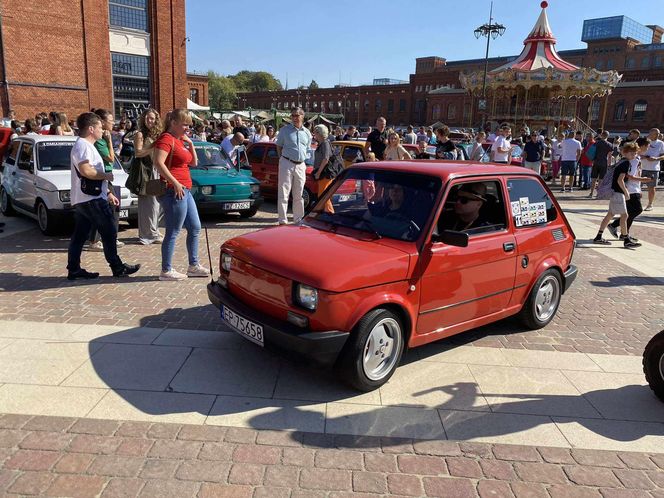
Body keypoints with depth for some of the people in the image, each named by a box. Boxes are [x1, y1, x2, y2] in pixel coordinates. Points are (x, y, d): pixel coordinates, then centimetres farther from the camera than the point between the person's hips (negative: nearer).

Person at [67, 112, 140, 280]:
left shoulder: (86, 145, 22)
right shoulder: (83, 145, -12)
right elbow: (85, 171, -27)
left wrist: (108, 193, 24)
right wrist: (106, 176, -13)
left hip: (82, 200, 10)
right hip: (91, 199, -10)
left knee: (79, 235, 10)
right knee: (109, 232, -3)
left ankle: (74, 269, 14)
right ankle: (117, 267, 3)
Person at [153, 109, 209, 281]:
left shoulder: (180, 140, 18)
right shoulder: (166, 138, -10)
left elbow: (193, 163, 20)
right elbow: (158, 162, -23)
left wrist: (190, 144, 7)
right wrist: (175, 183, -24)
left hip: (185, 190, 10)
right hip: (174, 191, -10)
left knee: (195, 228, 14)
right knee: (173, 232, -4)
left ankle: (193, 265, 23)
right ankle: (166, 271, 4)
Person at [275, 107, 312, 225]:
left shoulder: (307, 132, 11)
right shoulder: (284, 130, 2)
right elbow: (279, 146, 8)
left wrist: (304, 163, 11)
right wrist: (283, 159, -1)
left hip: (301, 165, 4)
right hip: (286, 164, -3)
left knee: (298, 195, 11)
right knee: (283, 193, -4)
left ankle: (298, 219, 20)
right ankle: (283, 220, -1)